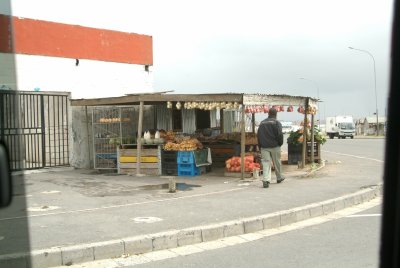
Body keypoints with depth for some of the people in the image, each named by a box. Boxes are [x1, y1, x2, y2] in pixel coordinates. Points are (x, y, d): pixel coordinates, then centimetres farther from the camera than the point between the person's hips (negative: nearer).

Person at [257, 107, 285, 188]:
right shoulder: (276, 123, -6)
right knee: (277, 162, 14)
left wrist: (260, 146, 16)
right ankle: (279, 178, 30)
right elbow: (279, 134, -12)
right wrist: (280, 143, 4)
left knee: (266, 163, -3)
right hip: (274, 146, -3)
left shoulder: (262, 123, 10)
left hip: (264, 146, 3)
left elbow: (258, 135, 11)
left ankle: (266, 180, -18)